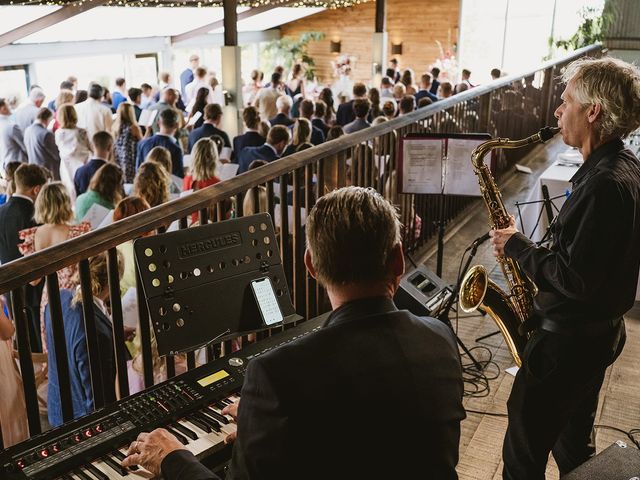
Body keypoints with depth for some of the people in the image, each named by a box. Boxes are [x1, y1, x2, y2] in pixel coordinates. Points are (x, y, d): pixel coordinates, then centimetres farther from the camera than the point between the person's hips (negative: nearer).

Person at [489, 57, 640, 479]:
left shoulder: (605, 184, -27)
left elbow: (575, 279, -29)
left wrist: (518, 247, -17)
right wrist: (531, 250, 7)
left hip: (569, 341, -10)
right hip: (598, 330, 10)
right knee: (573, 442, 26)